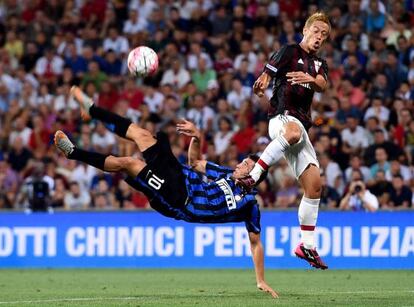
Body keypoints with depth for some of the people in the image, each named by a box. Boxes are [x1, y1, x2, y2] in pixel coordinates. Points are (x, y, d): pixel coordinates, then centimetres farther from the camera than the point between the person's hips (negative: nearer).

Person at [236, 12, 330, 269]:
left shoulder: (319, 64, 21)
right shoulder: (290, 52, 5)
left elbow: (323, 85, -1)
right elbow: (267, 74, -5)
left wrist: (311, 79, -24)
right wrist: (261, 84, -29)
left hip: (301, 123, 7)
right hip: (282, 116, -7)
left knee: (314, 184, 1)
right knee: (293, 132, -45)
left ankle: (307, 246, 7)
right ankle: (253, 177, -44)